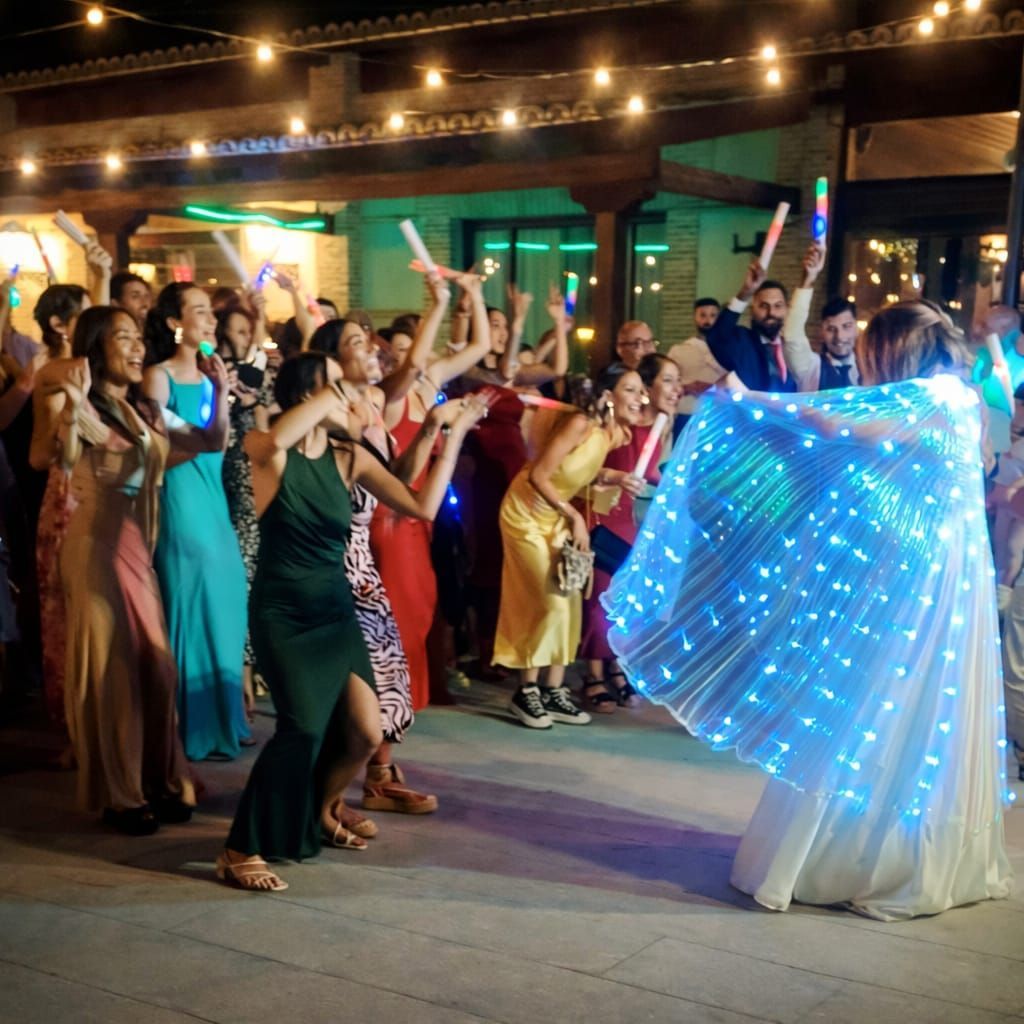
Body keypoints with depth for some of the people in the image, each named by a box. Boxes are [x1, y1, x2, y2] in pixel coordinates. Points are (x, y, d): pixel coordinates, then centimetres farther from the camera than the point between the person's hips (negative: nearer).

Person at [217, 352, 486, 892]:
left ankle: (320, 813, 32)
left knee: (366, 733, 1)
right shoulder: (267, 451, -10)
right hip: (282, 611, -5)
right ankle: (241, 851, -8)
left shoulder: (350, 458, 2)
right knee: (304, 726, -22)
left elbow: (422, 506, -5)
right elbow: (275, 440, -37)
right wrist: (326, 397, -24)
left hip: (335, 609, 5)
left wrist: (454, 434, -3)